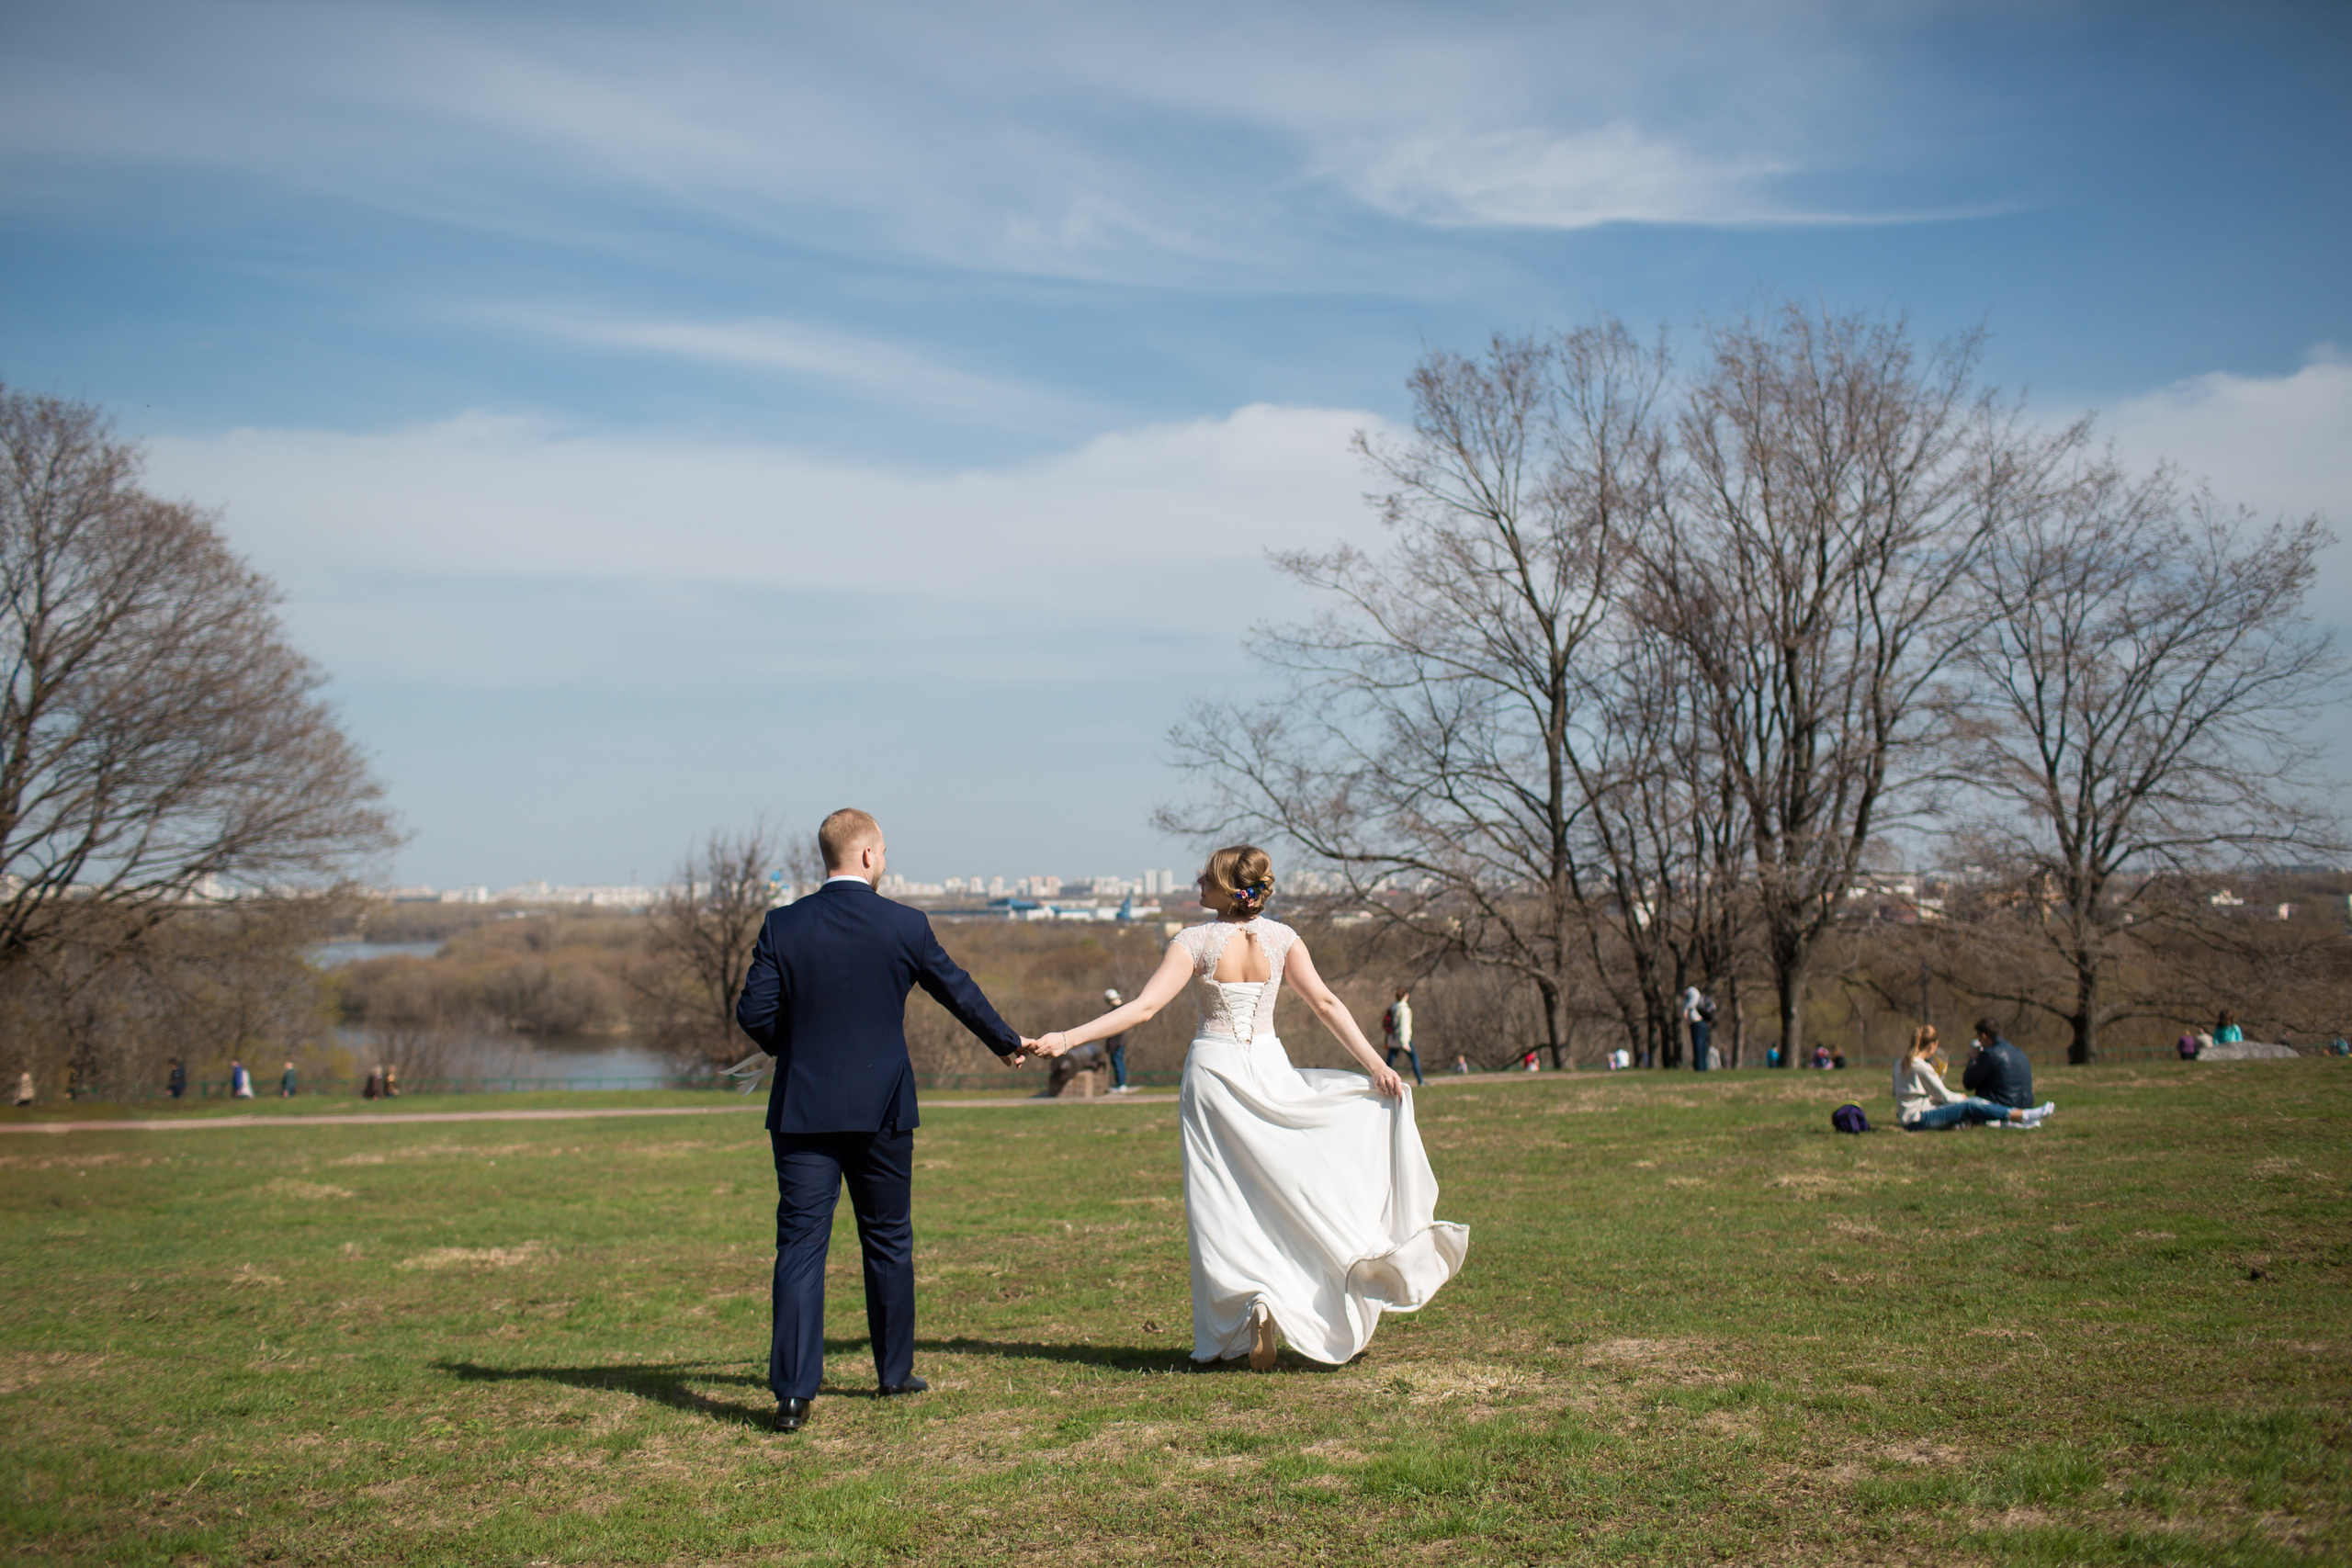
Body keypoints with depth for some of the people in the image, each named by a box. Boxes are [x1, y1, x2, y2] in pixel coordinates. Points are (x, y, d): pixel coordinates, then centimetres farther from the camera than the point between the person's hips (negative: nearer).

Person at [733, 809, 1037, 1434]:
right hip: (882, 1109, 0)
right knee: (888, 1242, 15)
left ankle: (793, 1393, -7)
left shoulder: (783, 926, -4)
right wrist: (1007, 1043, 25)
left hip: (803, 1108, 0)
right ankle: (895, 1371, 27)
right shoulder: (904, 925, -4)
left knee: (801, 1245, 0)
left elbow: (754, 1012, -5)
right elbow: (957, 990, 8)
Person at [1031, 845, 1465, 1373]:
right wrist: (1374, 1062, -3)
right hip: (1269, 1070, 3)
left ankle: (1248, 1300, -11)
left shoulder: (1196, 942, -7)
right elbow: (1325, 1003, -3)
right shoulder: (1281, 938, 2)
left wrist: (1069, 1037, -12)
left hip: (1214, 1071, -3)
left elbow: (1143, 1007, -13)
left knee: (1223, 1205, 2)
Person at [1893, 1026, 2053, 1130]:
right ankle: (2026, 1117, -12)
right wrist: (1961, 1097, 12)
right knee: (1970, 1106, -13)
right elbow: (1944, 1096, -8)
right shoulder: (1921, 1067, -17)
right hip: (1919, 1120, -9)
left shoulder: (1900, 1062, 9)